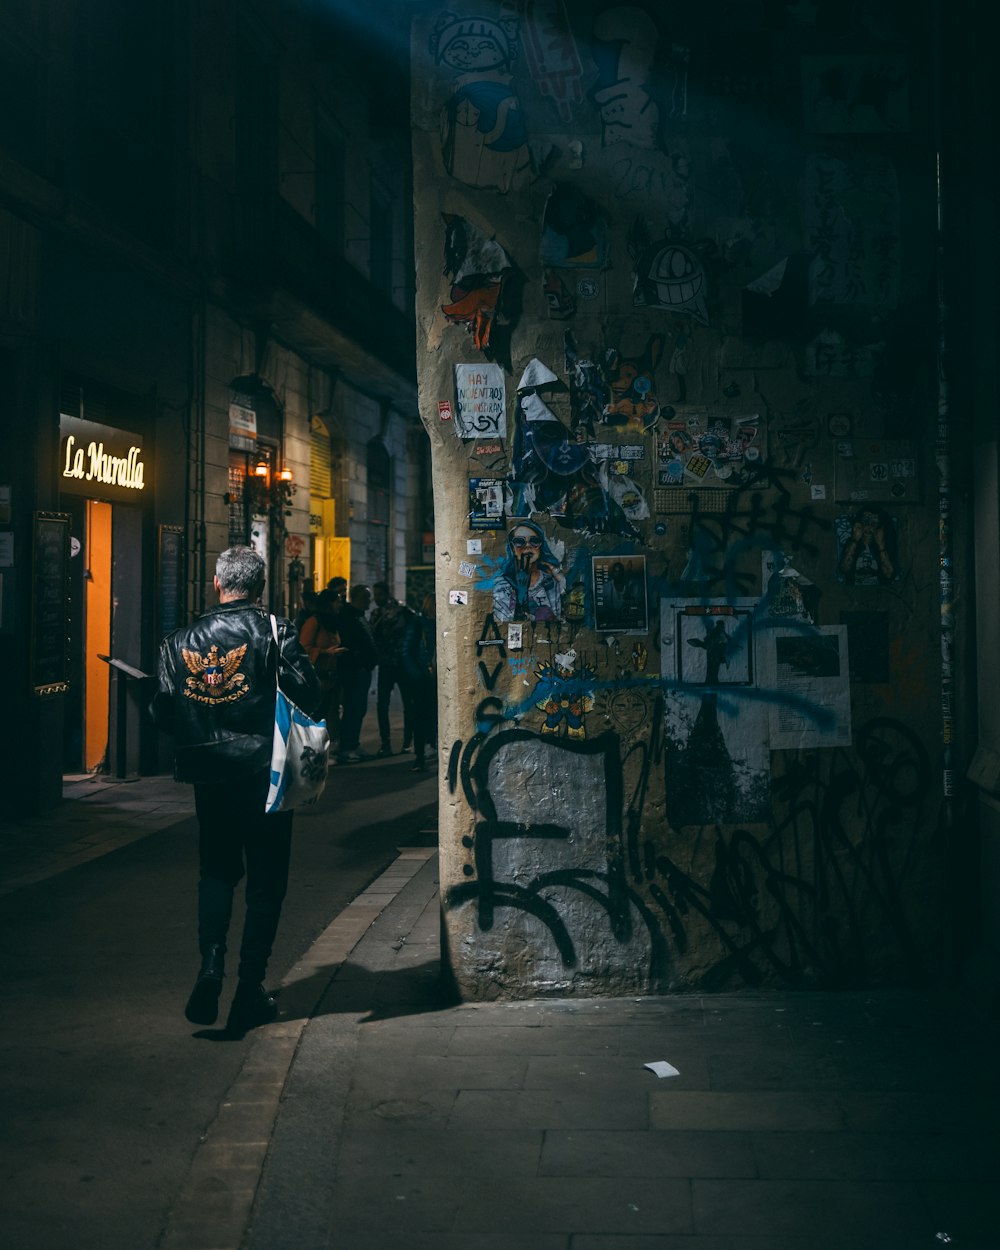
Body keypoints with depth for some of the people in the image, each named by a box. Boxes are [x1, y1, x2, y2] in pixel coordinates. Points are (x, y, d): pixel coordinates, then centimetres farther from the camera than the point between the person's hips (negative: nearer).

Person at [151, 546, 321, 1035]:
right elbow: (307, 697, -13)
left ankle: (211, 969, -1)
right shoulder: (275, 632, -9)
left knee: (216, 872, 18)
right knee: (265, 881, 8)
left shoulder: (180, 641, 1)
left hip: (208, 775, 3)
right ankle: (250, 990, 9)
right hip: (263, 772, -3)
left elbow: (162, 712, 1)